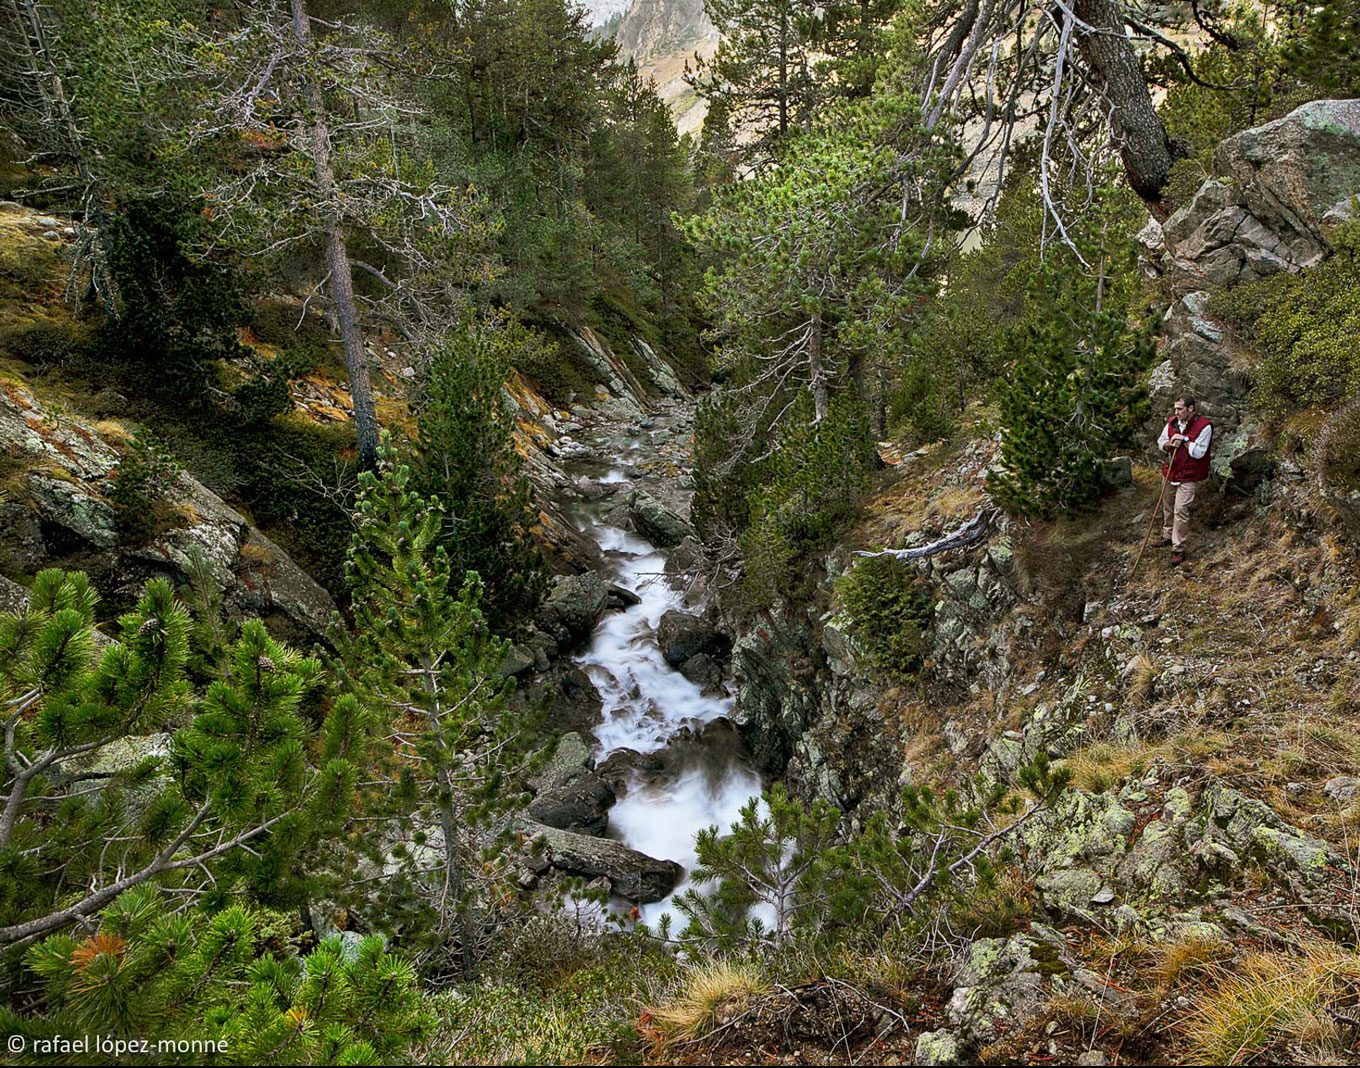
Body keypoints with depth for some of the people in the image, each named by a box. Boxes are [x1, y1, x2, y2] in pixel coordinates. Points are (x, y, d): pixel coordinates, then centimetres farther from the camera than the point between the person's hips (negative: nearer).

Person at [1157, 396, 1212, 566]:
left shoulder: (1204, 426, -16)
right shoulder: (1172, 422, 0)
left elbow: (1198, 452, -18)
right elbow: (1160, 443, 9)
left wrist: (1184, 440, -22)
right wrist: (1170, 443, -12)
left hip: (1189, 476, -6)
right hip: (1170, 472, 6)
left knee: (1180, 510, -10)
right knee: (1167, 506, 18)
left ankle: (1178, 550, -5)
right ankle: (1167, 536, 38)